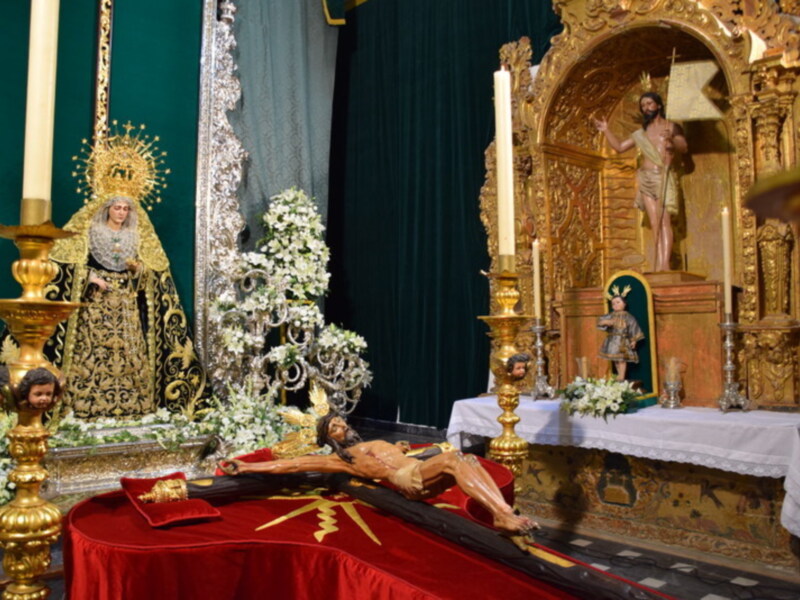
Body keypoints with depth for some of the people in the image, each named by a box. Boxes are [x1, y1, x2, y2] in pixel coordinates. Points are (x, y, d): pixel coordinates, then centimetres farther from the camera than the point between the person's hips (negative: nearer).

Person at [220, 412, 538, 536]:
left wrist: (399, 447, 34)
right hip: (408, 480, -7)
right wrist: (247, 467, 6)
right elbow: (293, 464, 7)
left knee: (468, 459, -22)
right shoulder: (338, 458, 12)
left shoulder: (373, 443, 33)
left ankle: (505, 513, -34)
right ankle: (503, 515, -42)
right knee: (453, 458, -32)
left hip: (424, 472, 7)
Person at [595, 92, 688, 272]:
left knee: (664, 221, -14)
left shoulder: (671, 126, 7)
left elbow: (684, 148, -5)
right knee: (655, 223, -1)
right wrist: (606, 131, 14)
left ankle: (665, 264, -22)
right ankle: (658, 264, -4)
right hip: (646, 179, 5)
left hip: (664, 178, -4)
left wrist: (671, 140, -25)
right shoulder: (640, 133, 20)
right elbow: (619, 146, 24)